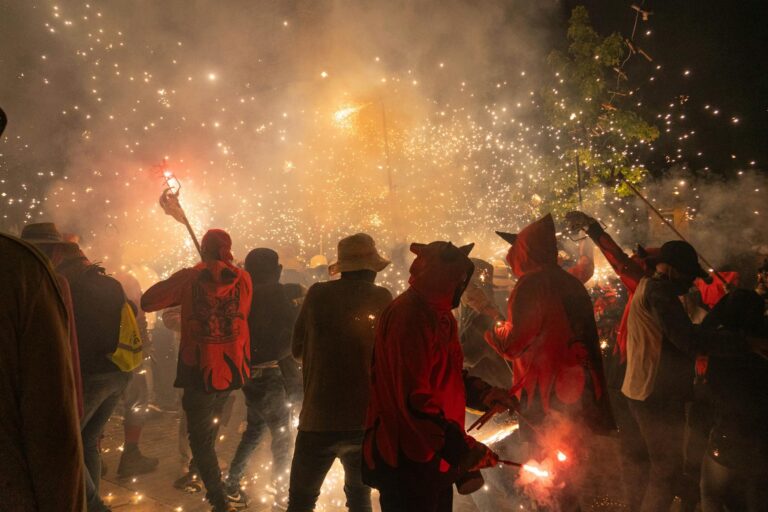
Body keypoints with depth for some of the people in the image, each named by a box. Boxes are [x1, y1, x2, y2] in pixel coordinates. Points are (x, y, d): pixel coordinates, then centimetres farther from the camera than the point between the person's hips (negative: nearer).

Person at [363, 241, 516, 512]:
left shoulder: (439, 315, 11)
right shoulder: (408, 317, -22)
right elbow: (414, 398, -28)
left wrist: (483, 393, 2)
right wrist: (461, 448, -27)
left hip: (436, 457, 10)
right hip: (409, 461, -10)